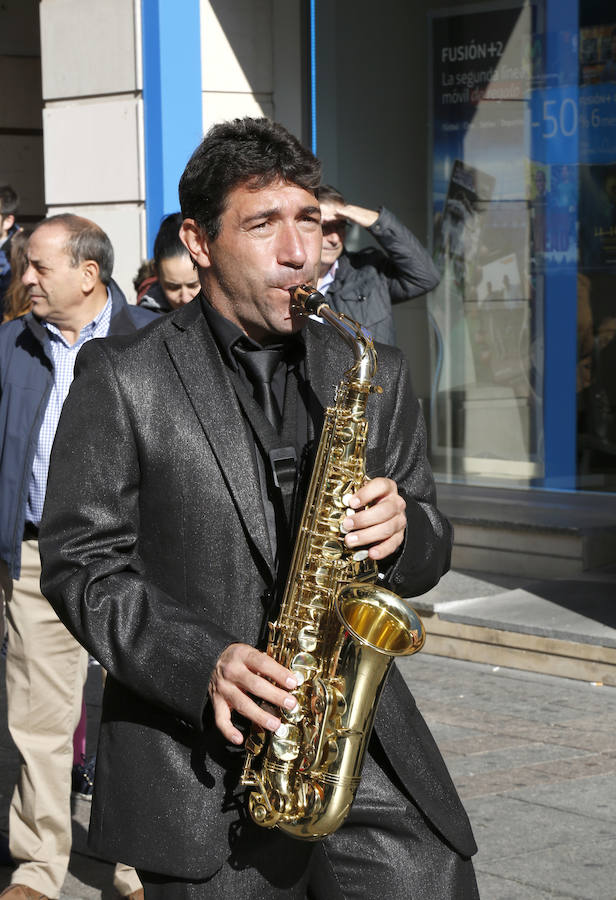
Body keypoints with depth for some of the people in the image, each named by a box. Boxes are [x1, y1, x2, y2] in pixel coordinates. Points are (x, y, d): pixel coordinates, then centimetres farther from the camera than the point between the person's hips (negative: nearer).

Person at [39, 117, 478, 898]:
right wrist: (199, 664, -18)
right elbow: (80, 564, -4)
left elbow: (428, 554, 16)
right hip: (200, 771, -3)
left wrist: (401, 532, -9)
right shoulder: (121, 381, -1)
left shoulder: (374, 376, 11)